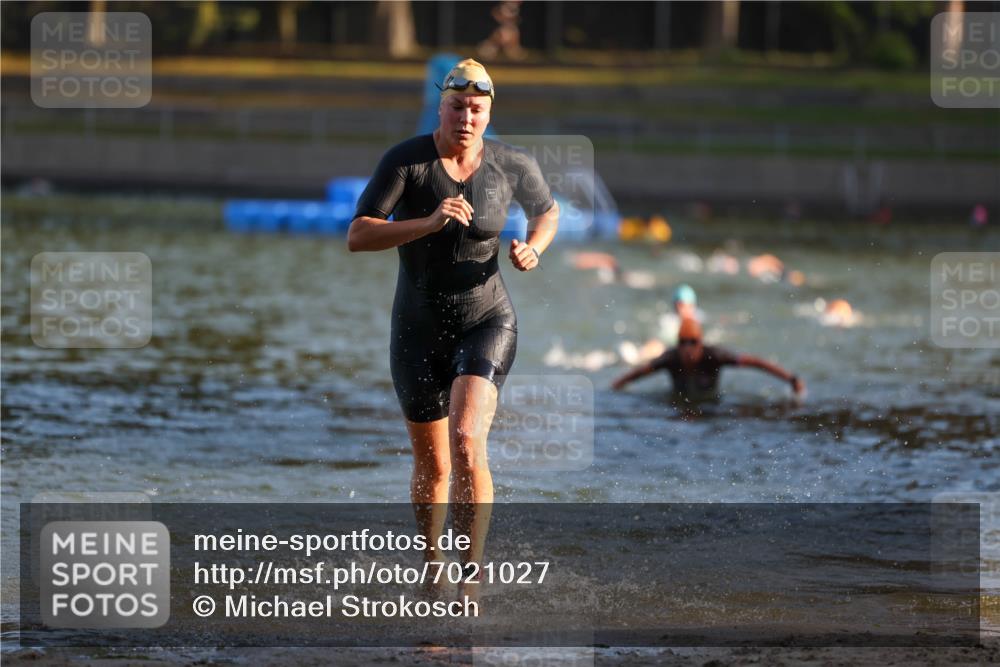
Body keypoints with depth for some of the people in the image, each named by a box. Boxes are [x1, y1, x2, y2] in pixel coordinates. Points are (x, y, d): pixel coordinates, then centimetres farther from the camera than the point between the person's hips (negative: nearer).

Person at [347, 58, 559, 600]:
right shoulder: (405, 160, -13)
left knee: (467, 443, -25)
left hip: (487, 323, -1)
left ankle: (471, 583, -23)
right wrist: (429, 223, -32)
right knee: (431, 469, 14)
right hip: (418, 332, 1)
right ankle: (432, 572, 40)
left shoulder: (511, 165, -5)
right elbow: (357, 236, -21)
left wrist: (533, 249, -4)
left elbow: (547, 210, 17)